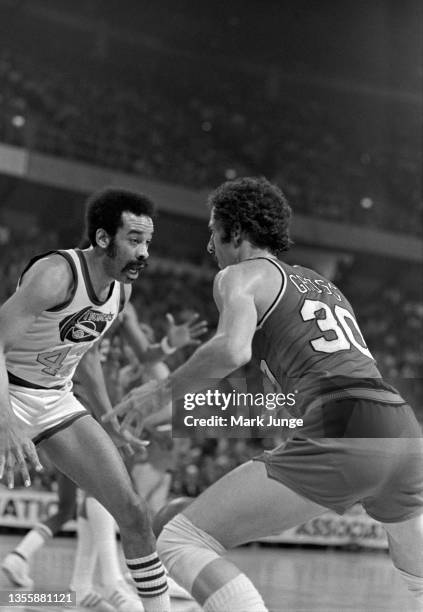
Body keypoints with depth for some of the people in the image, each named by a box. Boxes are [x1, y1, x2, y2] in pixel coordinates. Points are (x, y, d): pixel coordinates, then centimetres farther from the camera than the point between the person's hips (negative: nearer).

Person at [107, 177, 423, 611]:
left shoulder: (240, 275, 10)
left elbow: (232, 350, -11)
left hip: (339, 436, -7)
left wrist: (162, 393, 3)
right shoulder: (325, 287, 32)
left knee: (180, 543, -1)